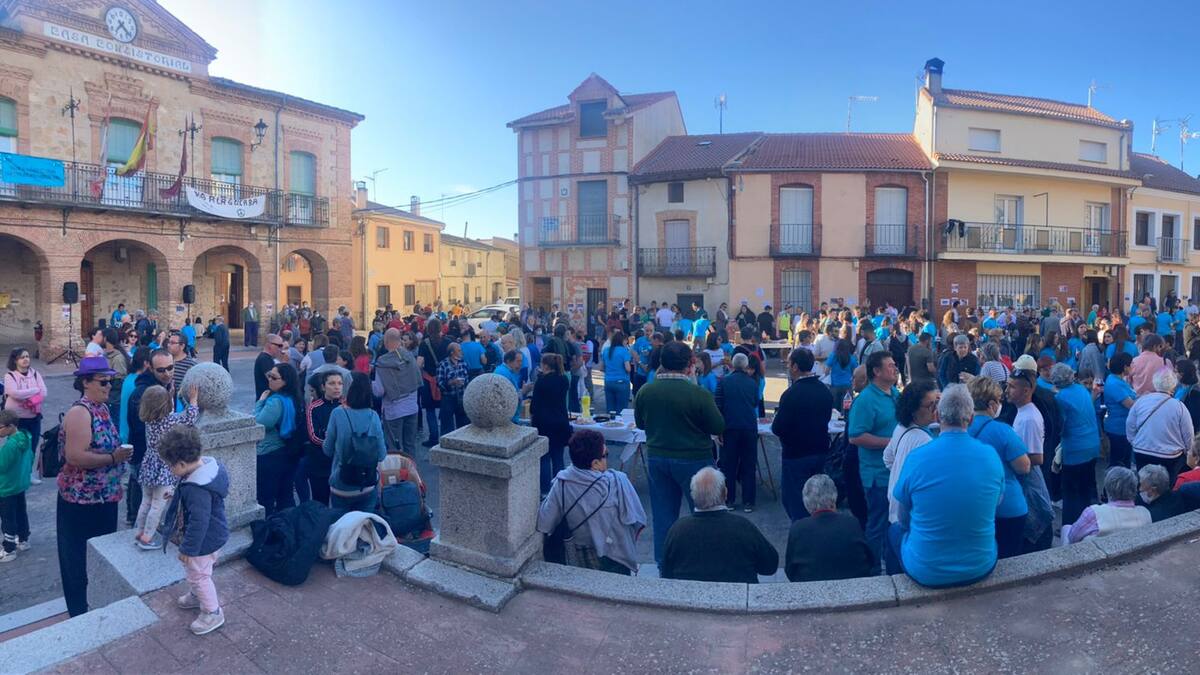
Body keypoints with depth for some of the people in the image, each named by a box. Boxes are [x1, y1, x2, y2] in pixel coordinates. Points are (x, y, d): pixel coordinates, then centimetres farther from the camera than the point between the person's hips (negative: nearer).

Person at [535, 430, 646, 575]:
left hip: (577, 563, 3)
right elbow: (637, 522, -16)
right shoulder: (617, 481, -23)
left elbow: (543, 525, -11)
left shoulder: (561, 482, -16)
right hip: (615, 561, -2)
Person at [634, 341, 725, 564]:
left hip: (657, 458, 4)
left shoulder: (645, 392, -7)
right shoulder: (698, 394, -20)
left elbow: (640, 423, 8)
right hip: (693, 460, -4)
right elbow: (719, 427, -9)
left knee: (663, 514, 15)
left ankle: (664, 563, 24)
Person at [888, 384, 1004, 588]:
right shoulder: (991, 456, -11)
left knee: (894, 531, 28)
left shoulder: (916, 457, -18)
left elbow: (904, 519, -4)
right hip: (981, 568, 3)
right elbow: (996, 504, 8)